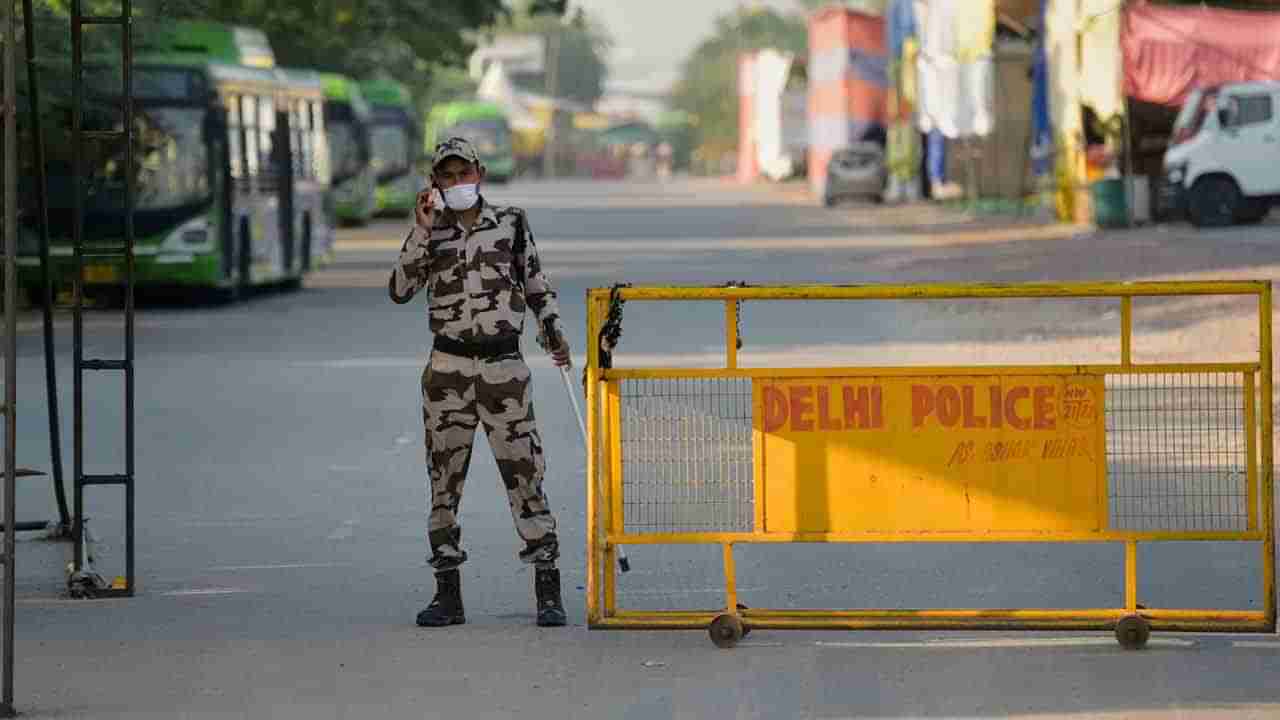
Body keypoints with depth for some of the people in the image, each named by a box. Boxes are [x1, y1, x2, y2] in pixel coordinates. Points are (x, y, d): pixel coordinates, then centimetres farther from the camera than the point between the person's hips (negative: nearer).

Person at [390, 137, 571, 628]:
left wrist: (553, 334, 3)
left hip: (503, 366, -1)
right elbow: (400, 290, -6)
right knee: (444, 477, 3)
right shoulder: (429, 233, 7)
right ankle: (448, 596, 10)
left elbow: (536, 284, 16)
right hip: (448, 369, 1)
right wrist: (423, 231, -11)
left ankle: (548, 593, -3)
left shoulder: (511, 223, 7)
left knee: (524, 473, -6)